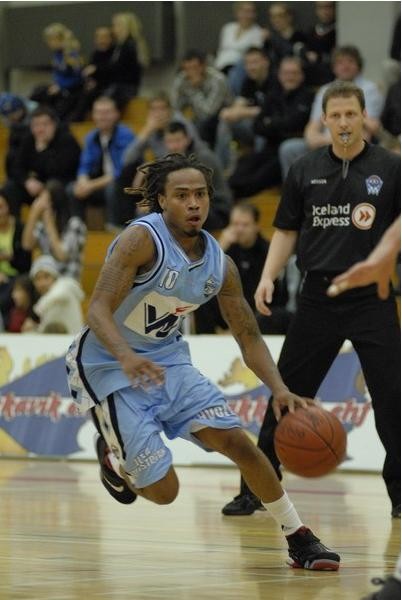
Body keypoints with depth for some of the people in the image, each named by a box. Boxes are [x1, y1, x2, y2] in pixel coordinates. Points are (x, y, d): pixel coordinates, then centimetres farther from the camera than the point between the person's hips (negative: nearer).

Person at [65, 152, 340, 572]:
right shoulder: (143, 239, -22)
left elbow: (248, 337, 6)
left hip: (169, 361, 6)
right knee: (163, 490, -9)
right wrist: (127, 357, -48)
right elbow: (98, 310, -28)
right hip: (110, 367, -6)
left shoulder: (219, 265, -1)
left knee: (238, 443, -9)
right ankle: (113, 455, 25)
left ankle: (299, 541, 3)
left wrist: (279, 390, -11)